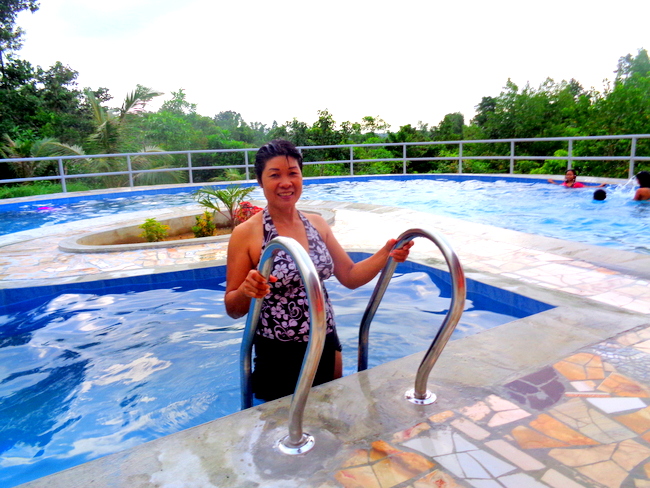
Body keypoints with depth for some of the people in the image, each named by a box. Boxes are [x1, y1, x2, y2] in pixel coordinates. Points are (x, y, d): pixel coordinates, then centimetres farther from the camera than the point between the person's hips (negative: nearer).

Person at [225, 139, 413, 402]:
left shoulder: (317, 224, 0)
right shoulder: (246, 234, -13)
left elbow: (350, 276, 7)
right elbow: (233, 309, -10)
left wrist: (385, 255, -8)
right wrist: (246, 291, -30)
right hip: (277, 357, -4)